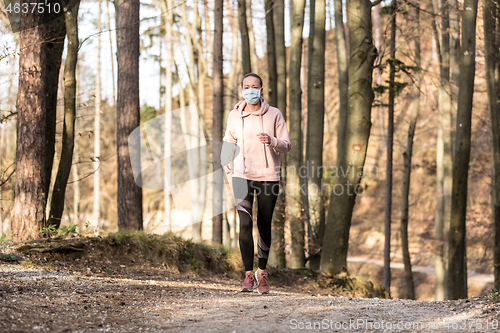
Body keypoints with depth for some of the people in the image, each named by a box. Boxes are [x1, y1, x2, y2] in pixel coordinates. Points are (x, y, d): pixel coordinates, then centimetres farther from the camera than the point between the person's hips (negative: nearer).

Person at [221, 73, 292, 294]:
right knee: (245, 223, -14)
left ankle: (262, 273, 25)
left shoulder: (274, 115, 0)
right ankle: (248, 275, -12)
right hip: (242, 175, 0)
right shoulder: (234, 116, 6)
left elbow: (287, 146, 1)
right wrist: (226, 162, 6)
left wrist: (272, 141, -19)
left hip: (268, 175, 0)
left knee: (264, 226, 7)